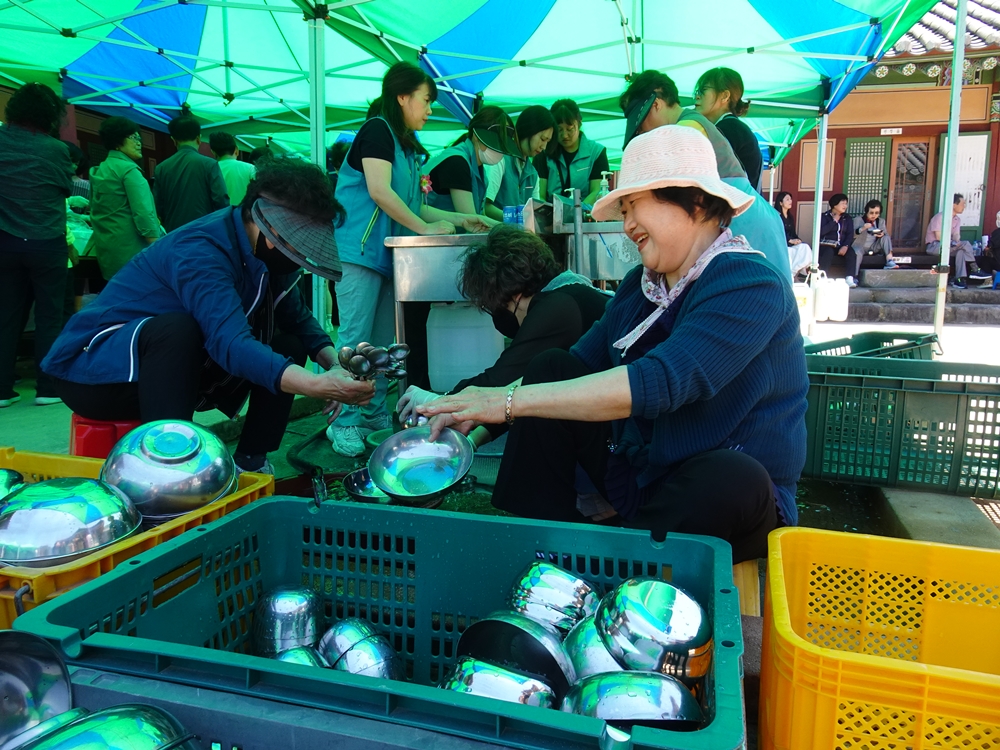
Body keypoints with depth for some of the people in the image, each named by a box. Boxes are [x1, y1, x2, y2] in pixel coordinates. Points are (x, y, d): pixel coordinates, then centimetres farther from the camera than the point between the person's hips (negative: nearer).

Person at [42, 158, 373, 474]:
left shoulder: (268, 253, -5)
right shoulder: (202, 251, -29)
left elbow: (298, 318, 2)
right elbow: (231, 342, -42)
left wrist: (334, 362, -18)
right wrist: (316, 385, -55)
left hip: (179, 370, 8)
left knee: (289, 346, -1)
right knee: (177, 328, -37)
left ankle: (250, 463, -1)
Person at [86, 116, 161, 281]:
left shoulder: (99, 170, 17)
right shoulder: (129, 169, -10)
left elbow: (100, 212, 22)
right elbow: (143, 213, -18)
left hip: (106, 250, 9)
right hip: (130, 250, -9)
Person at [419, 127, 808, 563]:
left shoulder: (750, 285, -18)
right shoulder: (641, 284, 6)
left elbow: (658, 383, -32)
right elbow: (581, 362, 6)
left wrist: (510, 401, -31)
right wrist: (479, 412, -8)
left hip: (732, 495, -6)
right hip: (634, 473, 7)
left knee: (733, 478, -39)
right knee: (549, 369, -1)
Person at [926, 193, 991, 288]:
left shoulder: (957, 219, 9)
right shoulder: (940, 216, -13)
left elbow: (956, 237, 1)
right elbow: (939, 237, -17)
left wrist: (958, 243, -22)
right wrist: (953, 243, -20)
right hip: (934, 246, -7)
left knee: (960, 251, -27)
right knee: (965, 244, -24)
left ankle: (960, 279, -30)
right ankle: (975, 270, -19)